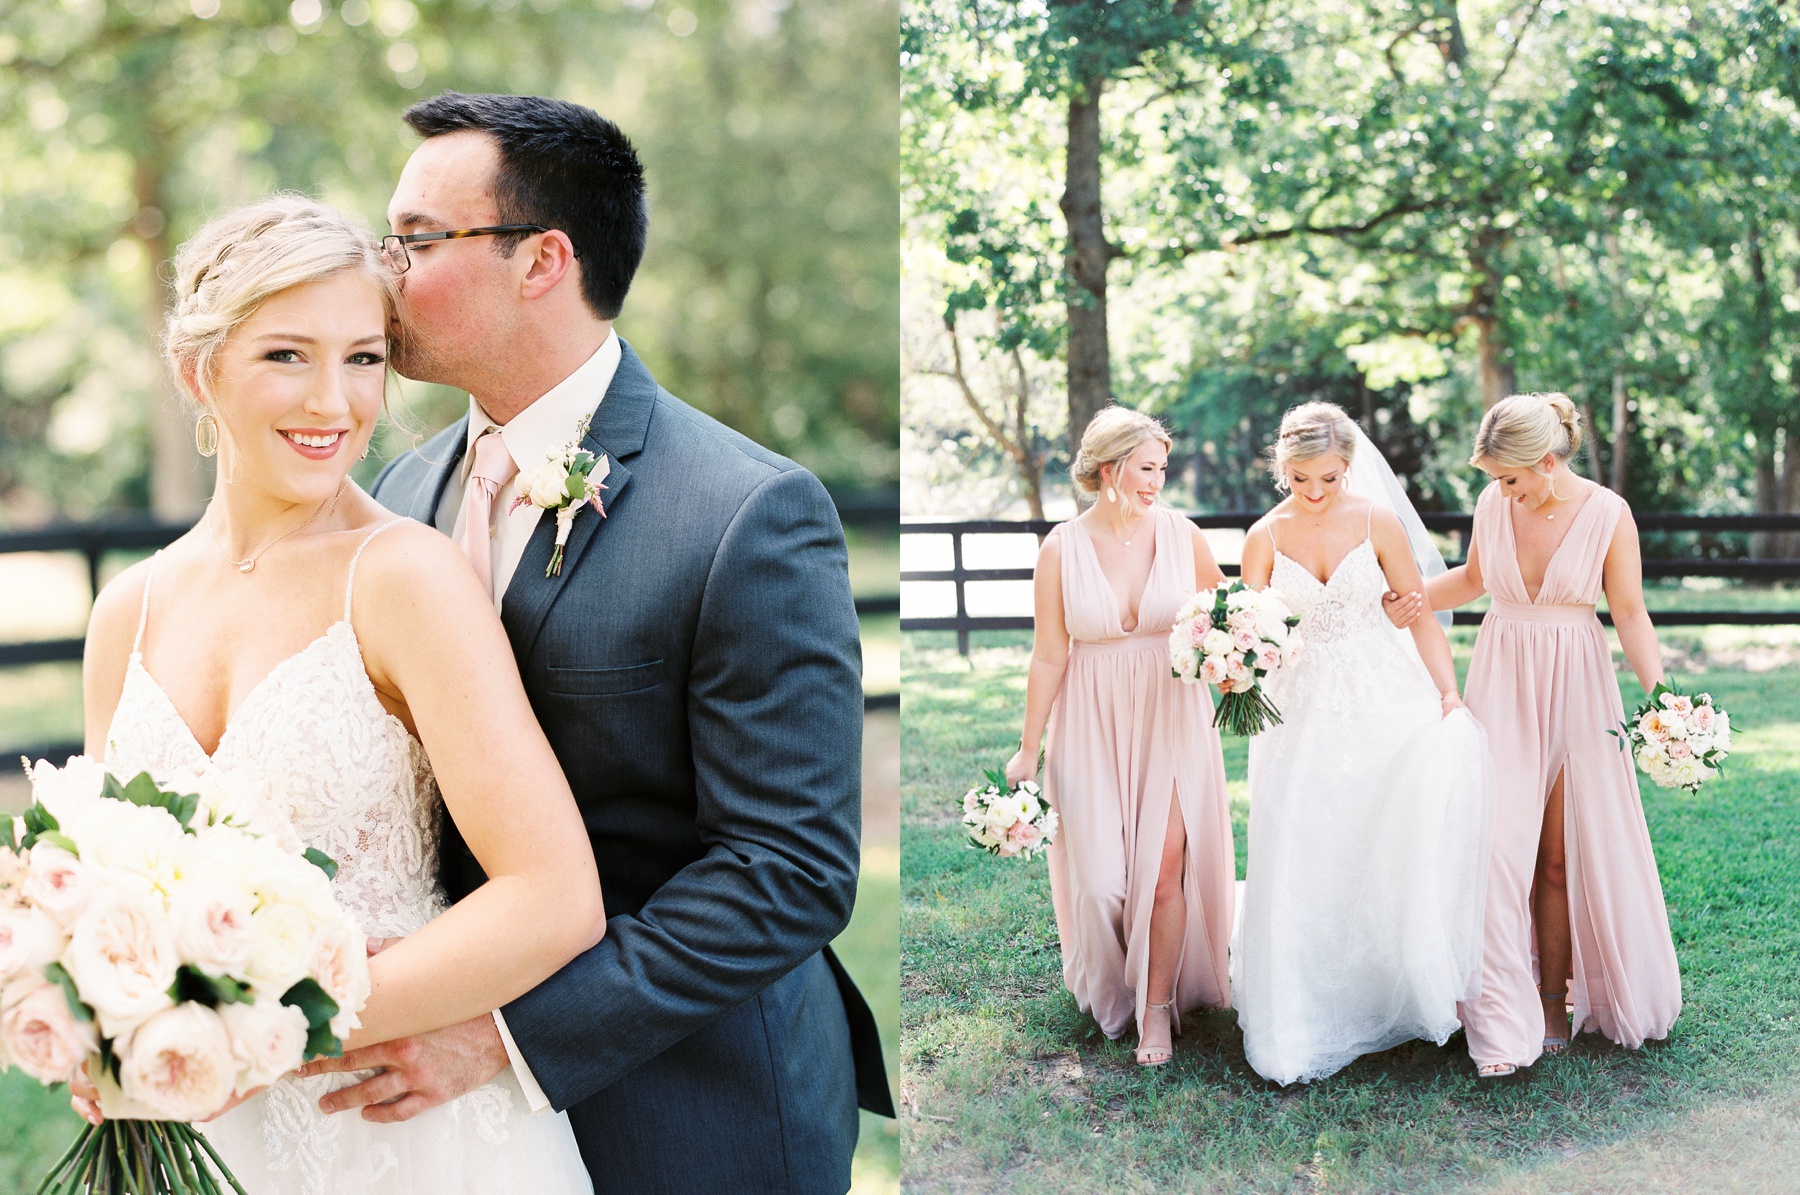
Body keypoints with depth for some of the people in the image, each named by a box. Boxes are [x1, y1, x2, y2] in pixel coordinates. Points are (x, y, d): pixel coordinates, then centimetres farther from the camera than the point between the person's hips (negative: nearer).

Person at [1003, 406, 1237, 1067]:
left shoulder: (1183, 535, -3)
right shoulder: (1062, 549, -6)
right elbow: (1049, 656, -2)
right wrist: (1028, 750, 0)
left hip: (1172, 720, 0)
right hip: (1094, 723, 0)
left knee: (1164, 869, -5)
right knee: (1103, 876, 2)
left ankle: (1158, 1006, 15)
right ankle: (1110, 989, 33)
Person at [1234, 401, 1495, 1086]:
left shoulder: (1379, 522, -2)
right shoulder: (1265, 537, 1)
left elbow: (1420, 614, 0)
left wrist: (1449, 698, -9)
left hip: (1382, 702, -1)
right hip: (1302, 713, 1)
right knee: (1302, 864, -3)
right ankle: (1300, 1025, 8)